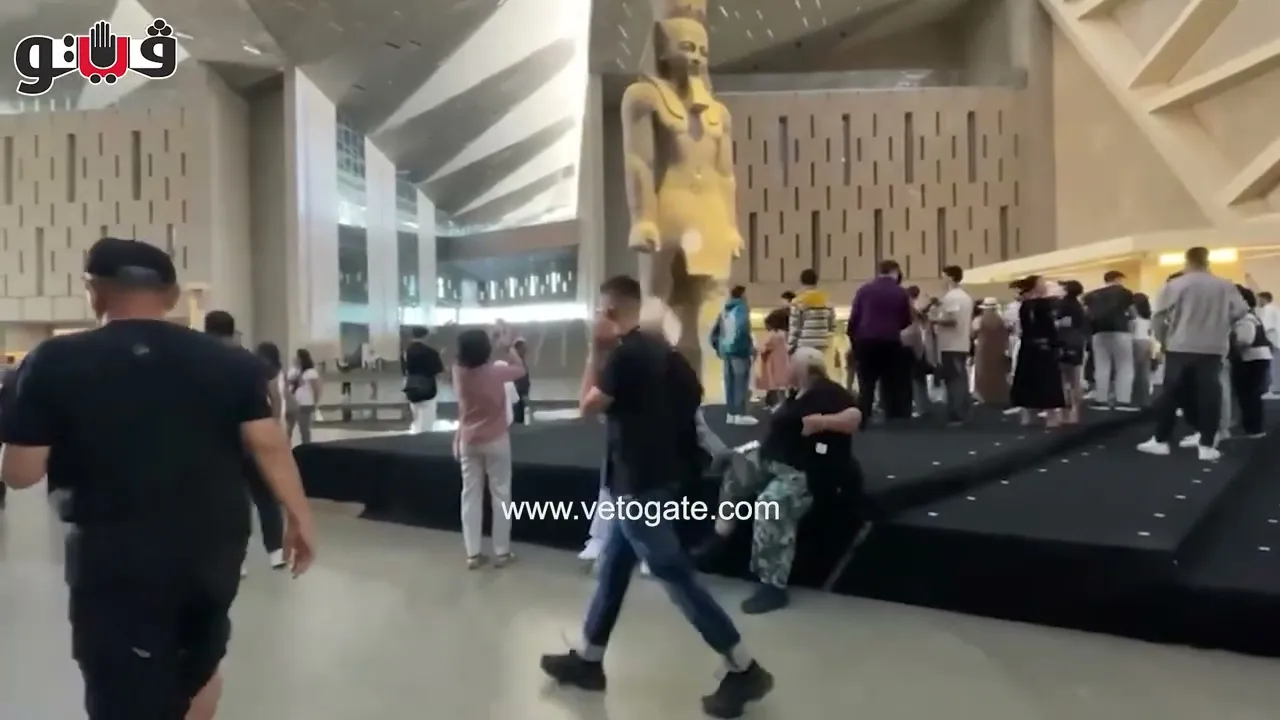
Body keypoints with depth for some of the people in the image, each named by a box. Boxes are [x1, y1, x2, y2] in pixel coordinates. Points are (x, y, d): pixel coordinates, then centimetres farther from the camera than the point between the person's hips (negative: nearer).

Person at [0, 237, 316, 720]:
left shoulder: (54, 363, -8)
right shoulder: (230, 361, -2)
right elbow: (269, 446, -5)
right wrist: (299, 518, 3)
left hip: (116, 560, -3)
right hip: (215, 544, 4)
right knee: (200, 662, 27)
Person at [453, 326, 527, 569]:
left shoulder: (459, 372, -7)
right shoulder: (495, 372, -18)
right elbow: (520, 369, 2)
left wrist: (499, 348, 14)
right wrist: (508, 346, 7)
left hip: (469, 441, 4)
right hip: (496, 441, -3)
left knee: (470, 495, 9)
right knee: (501, 495, 6)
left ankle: (473, 553, 12)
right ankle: (502, 552, 12)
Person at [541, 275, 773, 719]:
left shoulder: (624, 353, -20)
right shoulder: (656, 348, 8)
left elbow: (588, 406, -10)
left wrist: (595, 352, -6)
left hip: (639, 482, -10)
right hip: (650, 474, 10)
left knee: (675, 575, -3)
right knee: (612, 567, 18)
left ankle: (745, 670, 6)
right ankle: (587, 660, 33)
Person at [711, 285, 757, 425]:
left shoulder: (724, 310, 16)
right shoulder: (741, 308, -6)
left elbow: (714, 331, 17)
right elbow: (742, 328, -23)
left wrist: (718, 347, 22)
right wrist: (750, 345, -15)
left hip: (726, 350, 8)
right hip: (739, 349, -7)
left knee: (730, 382, 9)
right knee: (741, 382, -5)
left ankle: (731, 414, 14)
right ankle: (740, 414, -6)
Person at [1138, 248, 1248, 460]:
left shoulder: (1175, 285, -5)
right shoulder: (1225, 286, 4)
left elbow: (1158, 315, -6)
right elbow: (1240, 311, 4)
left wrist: (1162, 339, 8)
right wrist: (1220, 327, 21)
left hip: (1180, 347, -2)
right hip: (1213, 349, 2)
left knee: (1171, 394, 3)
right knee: (1209, 395, 4)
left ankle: (1160, 441, 6)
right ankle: (1207, 445, 4)